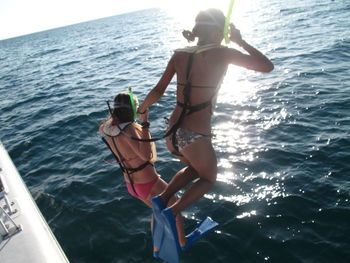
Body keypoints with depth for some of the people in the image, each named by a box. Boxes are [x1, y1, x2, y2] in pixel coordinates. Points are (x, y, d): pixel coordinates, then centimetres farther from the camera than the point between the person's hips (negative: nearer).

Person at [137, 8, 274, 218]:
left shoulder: (180, 55, 5)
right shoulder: (222, 53, -7)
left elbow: (158, 91, 8)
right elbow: (268, 66, 0)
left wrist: (143, 108, 26)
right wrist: (240, 41, 9)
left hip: (172, 135, 6)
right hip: (196, 138, -5)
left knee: (194, 169, 35)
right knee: (209, 179, 25)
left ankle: (162, 199, 19)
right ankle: (172, 211, 6)